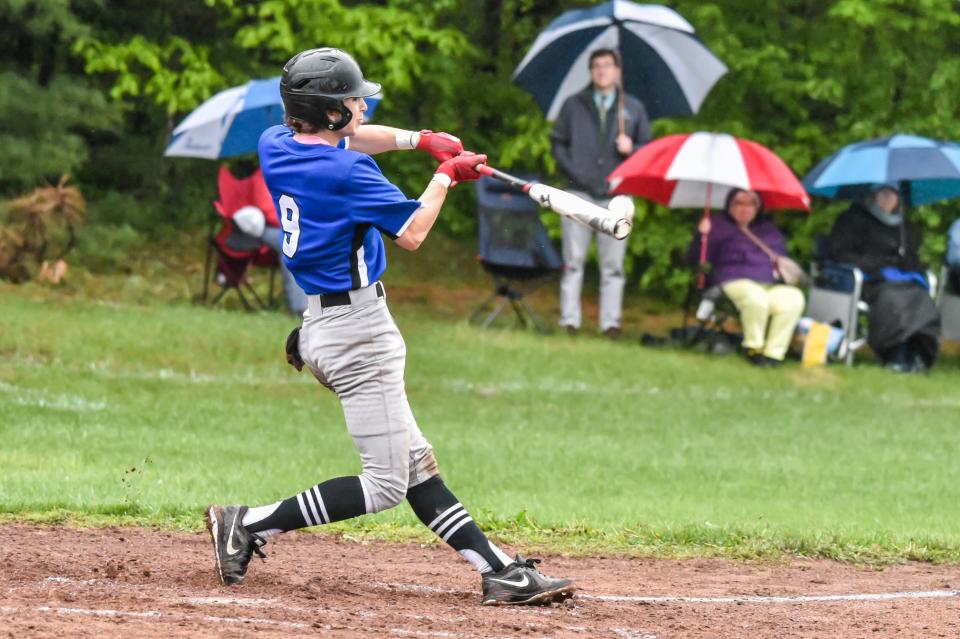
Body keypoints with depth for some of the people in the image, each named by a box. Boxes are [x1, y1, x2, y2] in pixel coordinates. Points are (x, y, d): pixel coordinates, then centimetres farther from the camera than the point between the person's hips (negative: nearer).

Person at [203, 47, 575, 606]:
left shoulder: (276, 146, 6)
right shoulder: (347, 173, -19)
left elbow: (339, 140, 26)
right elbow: (412, 233, -12)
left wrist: (418, 139, 17)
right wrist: (446, 176, 3)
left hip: (321, 324, 11)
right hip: (359, 330, -11)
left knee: (417, 463, 8)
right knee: (385, 485, -6)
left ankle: (499, 570, 8)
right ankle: (250, 524, -7)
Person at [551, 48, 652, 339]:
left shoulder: (633, 108, 12)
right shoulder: (573, 105, 11)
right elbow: (557, 142, 11)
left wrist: (631, 149, -8)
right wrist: (570, 169, -5)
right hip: (579, 193, 0)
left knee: (613, 265, 0)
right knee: (573, 261, 0)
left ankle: (610, 322, 1)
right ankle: (570, 320, 3)